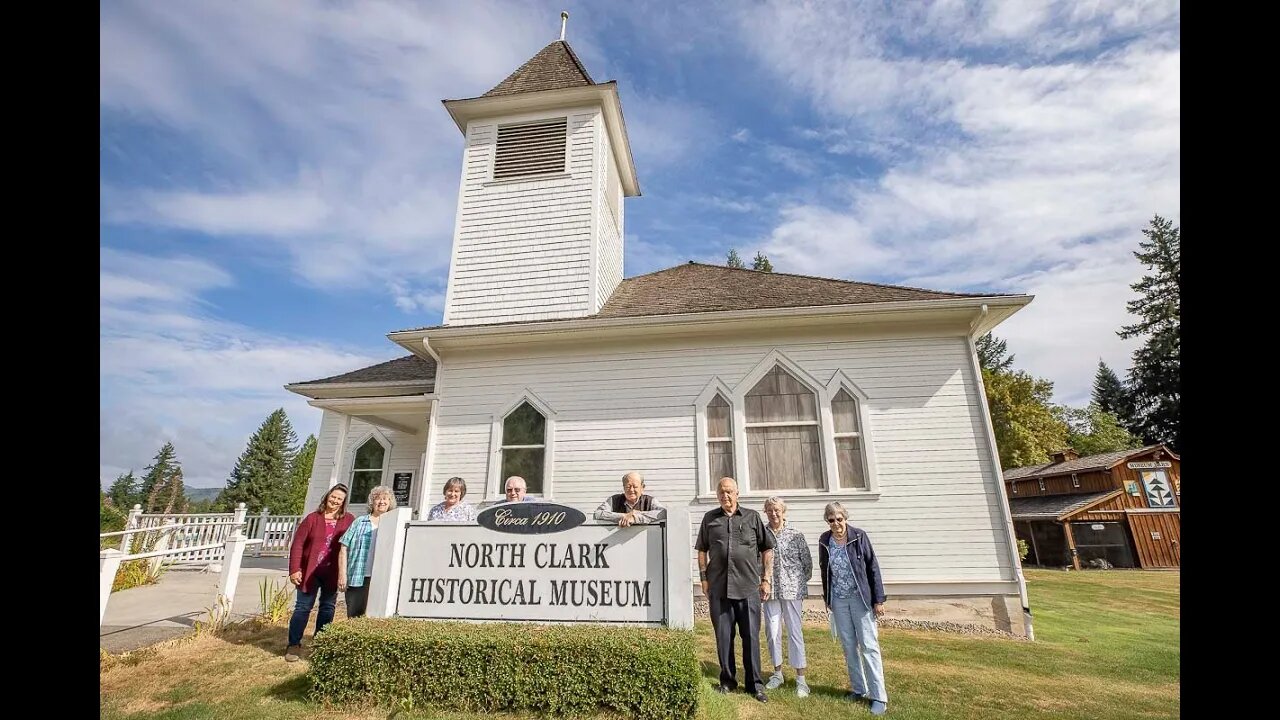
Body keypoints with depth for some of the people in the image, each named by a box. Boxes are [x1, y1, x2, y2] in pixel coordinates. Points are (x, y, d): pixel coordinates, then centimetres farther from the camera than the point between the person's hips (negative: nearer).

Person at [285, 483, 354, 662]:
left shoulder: (349, 520, 0)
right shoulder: (312, 518, -3)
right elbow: (298, 544, -4)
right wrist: (295, 570, -11)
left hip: (332, 573, 2)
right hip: (310, 571, -2)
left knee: (328, 608, 12)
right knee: (303, 607, 4)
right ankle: (294, 645, 18)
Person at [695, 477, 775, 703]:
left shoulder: (752, 517, 3)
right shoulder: (709, 518, 6)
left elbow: (767, 549, 7)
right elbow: (702, 550, 11)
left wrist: (766, 579, 3)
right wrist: (703, 578, 6)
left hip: (748, 587, -1)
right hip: (718, 587, 1)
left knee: (751, 637, 7)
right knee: (723, 637, 10)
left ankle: (754, 684, 22)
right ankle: (727, 680, 27)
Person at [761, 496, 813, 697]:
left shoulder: (796, 535, -3)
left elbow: (808, 562, 4)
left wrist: (800, 583, 5)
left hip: (792, 590, -2)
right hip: (770, 591, 2)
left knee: (794, 632, 1)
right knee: (772, 632, 9)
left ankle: (801, 678, 12)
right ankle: (777, 673, 26)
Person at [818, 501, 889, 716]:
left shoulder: (859, 536, -11)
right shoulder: (824, 541, -2)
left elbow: (873, 567, -7)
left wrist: (878, 599, -8)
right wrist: (827, 599, 13)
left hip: (860, 597, -3)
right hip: (839, 600, 4)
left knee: (869, 646, 0)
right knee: (848, 646, 12)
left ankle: (879, 696, 9)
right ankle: (858, 689, 26)